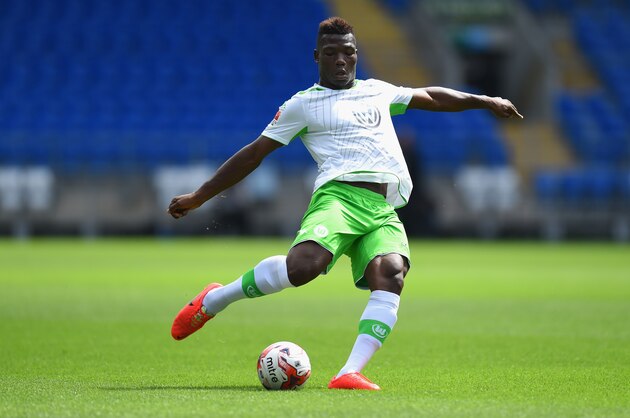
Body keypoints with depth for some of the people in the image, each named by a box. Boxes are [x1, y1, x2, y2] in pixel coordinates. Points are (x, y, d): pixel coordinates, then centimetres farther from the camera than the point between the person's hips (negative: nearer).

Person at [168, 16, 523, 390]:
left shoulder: (376, 91, 28)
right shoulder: (303, 104, 14)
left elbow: (431, 97, 43)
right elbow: (254, 154, 16)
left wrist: (484, 101, 42)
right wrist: (197, 198, 14)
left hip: (385, 211, 5)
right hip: (340, 195, -4)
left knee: (391, 275, -27)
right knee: (304, 264, -33)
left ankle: (350, 374, -37)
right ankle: (214, 300, -9)